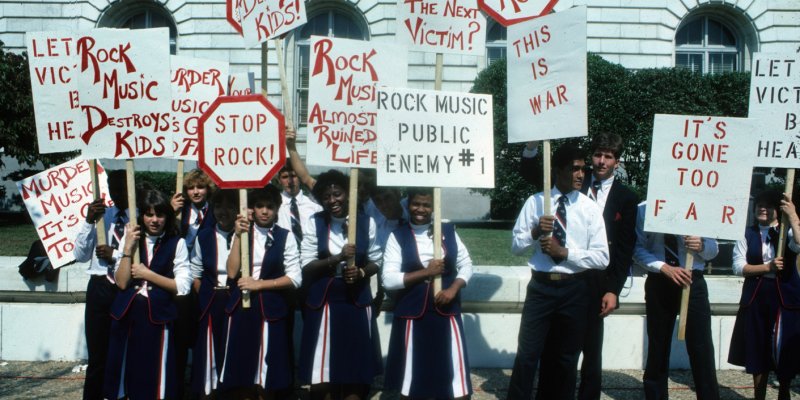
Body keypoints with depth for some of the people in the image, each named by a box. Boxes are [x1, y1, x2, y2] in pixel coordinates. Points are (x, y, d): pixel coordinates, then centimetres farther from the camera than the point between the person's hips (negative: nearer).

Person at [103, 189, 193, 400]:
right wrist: (128, 249, -10)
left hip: (158, 315, -3)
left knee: (156, 373, 2)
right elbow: (122, 282, -2)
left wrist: (148, 274, -9)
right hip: (127, 313, 3)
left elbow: (183, 286, -7)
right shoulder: (132, 239, 7)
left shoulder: (176, 243, -1)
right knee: (125, 370, 10)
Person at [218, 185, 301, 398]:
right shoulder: (242, 233, 7)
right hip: (241, 307, 2)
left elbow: (294, 279, -5)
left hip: (271, 309, -2)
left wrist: (259, 284, -11)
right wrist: (238, 236, -10)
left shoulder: (285, 236, 1)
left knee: (267, 380, 2)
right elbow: (232, 272, -5)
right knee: (238, 376, 7)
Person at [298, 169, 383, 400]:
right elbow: (307, 267, -7)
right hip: (324, 301, -1)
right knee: (322, 372, 3)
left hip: (357, 301, 1)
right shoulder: (314, 223, -3)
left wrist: (360, 272, -15)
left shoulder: (366, 223, -1)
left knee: (356, 366, 6)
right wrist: (338, 258, -20)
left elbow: (375, 261, 5)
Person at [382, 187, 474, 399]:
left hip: (446, 312, 2)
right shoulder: (397, 236, -4)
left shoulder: (448, 231, 5)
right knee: (411, 381, 9)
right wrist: (425, 272, -16)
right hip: (412, 314, -2)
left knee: (454, 379, 6)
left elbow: (466, 265, 10)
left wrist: (453, 289, -7)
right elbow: (388, 280, -10)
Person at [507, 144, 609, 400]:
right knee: (527, 354, 0)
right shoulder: (535, 202, 1)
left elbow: (602, 257, -6)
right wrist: (535, 232, -17)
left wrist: (565, 252, -16)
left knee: (567, 358, 14)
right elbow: (516, 247, 2)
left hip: (575, 289, 1)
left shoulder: (591, 208, 0)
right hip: (541, 286, 0)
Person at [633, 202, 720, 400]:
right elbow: (638, 249, -5)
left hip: (693, 281, -1)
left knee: (702, 349, -3)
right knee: (658, 348, 13)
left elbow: (713, 248, 2)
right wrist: (665, 267, -19)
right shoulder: (644, 209, -2)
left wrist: (701, 245, -21)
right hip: (658, 283, 1)